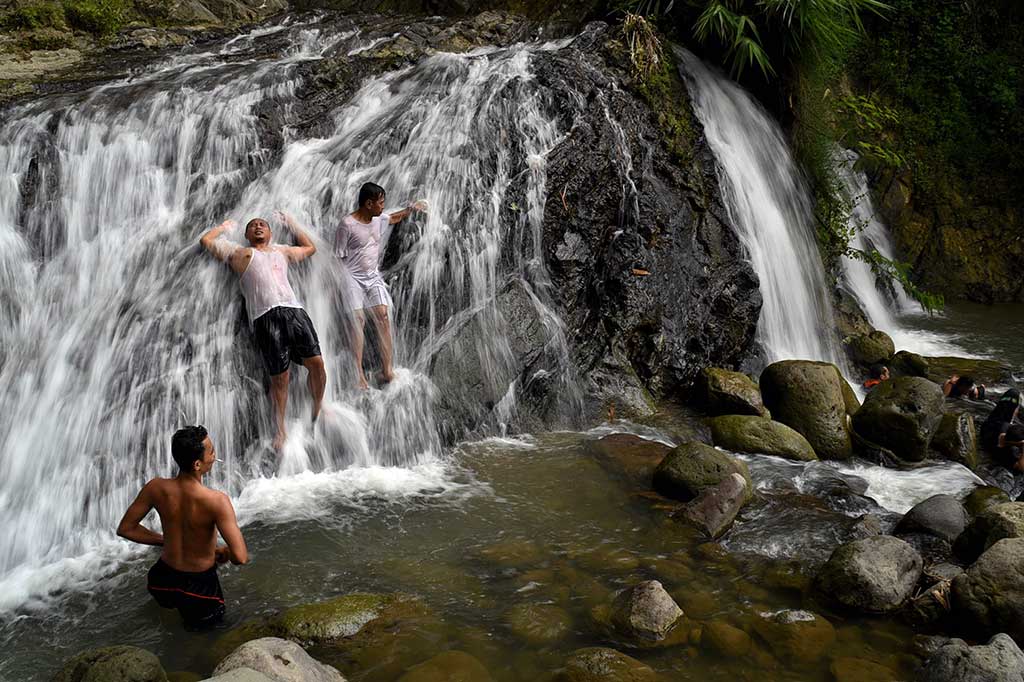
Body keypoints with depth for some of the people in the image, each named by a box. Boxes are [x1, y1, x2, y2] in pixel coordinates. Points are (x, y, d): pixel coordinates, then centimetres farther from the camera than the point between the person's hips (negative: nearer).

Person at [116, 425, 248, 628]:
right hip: (199, 585, -4)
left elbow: (125, 529, -3)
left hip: (162, 580, 5)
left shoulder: (156, 488, -17)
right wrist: (224, 552, -10)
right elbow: (241, 557, -33)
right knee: (210, 619, 29)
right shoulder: (217, 501, -31)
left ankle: (169, 600, 25)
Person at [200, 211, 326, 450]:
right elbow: (206, 240, 26)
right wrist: (224, 227, 42)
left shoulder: (282, 251, 32)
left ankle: (318, 409, 13)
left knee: (316, 362, -11)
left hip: (294, 311, 3)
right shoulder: (240, 253, 23)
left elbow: (310, 248, 46)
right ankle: (280, 430, 8)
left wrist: (291, 224, 48)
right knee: (279, 377, -7)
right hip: (265, 317, -3)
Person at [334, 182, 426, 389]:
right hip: (353, 277, -6)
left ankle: (387, 370, -2)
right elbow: (338, 257, -12)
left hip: (373, 276, 6)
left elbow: (394, 218, 29)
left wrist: (411, 209, 16)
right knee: (358, 319, -12)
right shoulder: (348, 224, -16)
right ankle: (358, 373, -9)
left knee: (383, 315, -5)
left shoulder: (379, 218, 4)